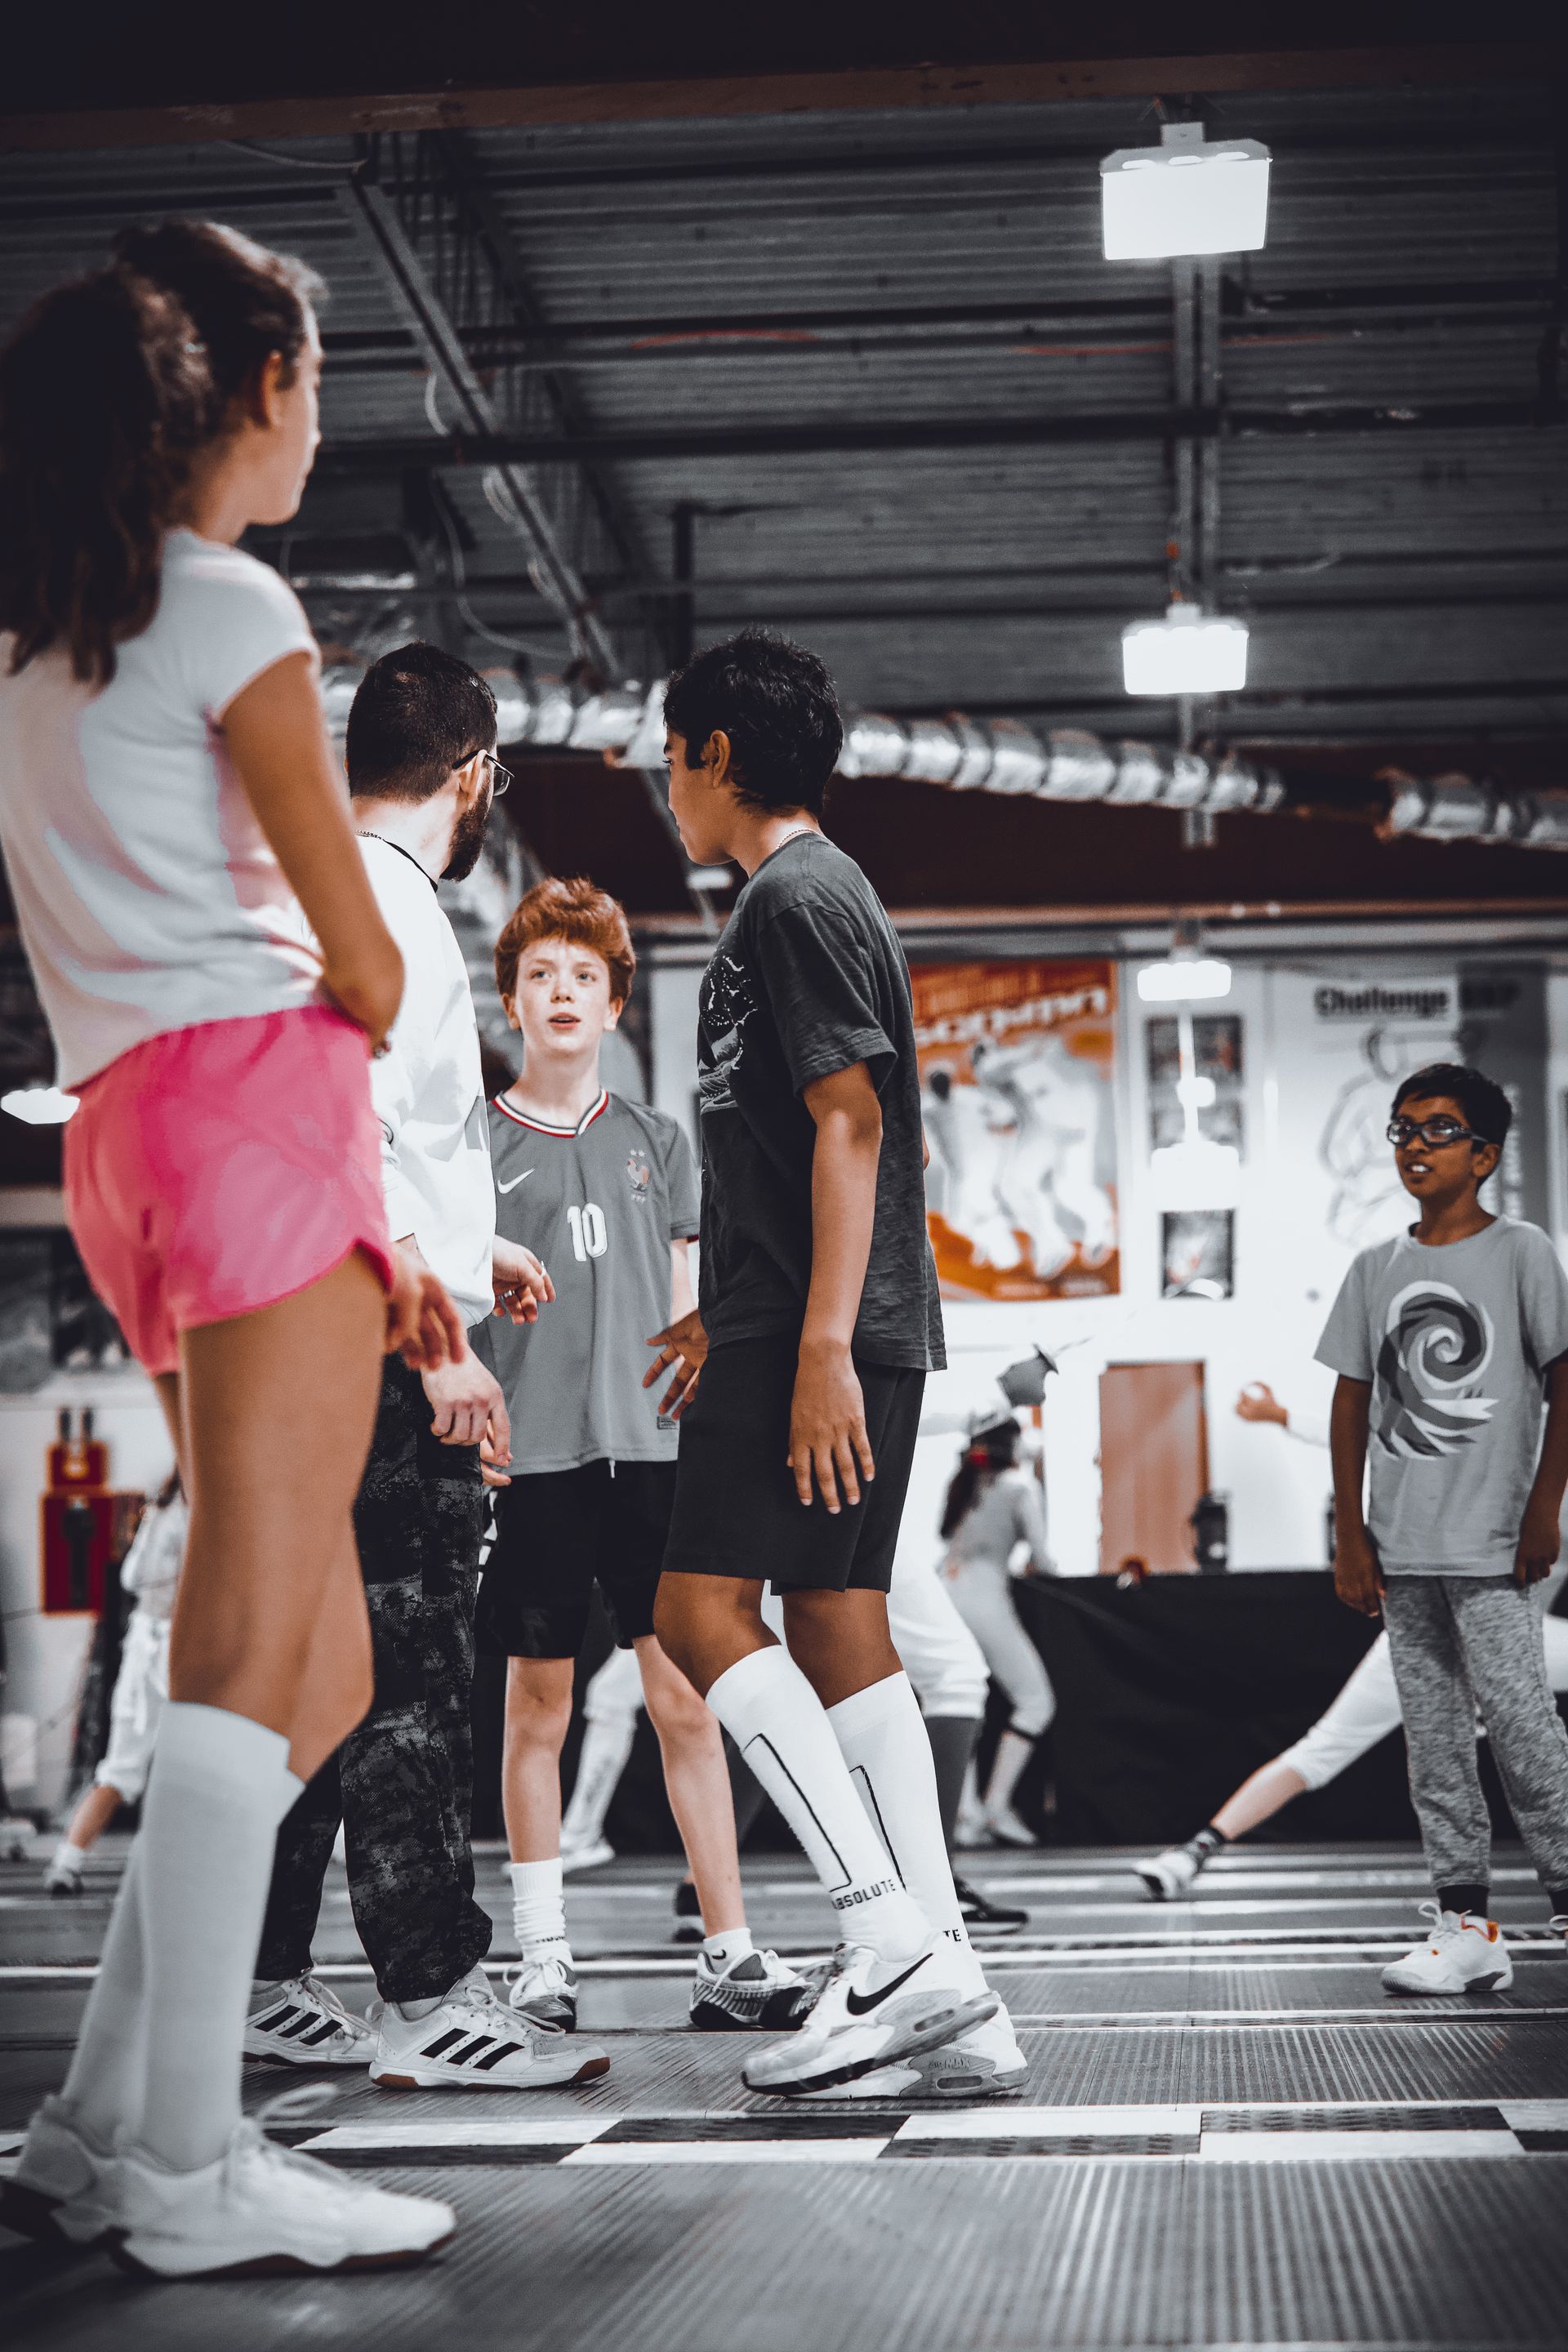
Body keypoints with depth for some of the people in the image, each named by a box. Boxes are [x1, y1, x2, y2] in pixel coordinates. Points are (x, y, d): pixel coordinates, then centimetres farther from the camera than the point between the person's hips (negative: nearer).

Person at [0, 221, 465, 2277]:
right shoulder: (233, 614, -2)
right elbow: (363, 968, -2)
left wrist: (362, 1236, 23)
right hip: (252, 1101, -8)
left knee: (319, 1676, 9)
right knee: (256, 1645, -12)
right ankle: (187, 2169, -15)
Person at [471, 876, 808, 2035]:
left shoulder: (656, 1139, 15)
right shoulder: (474, 1144, 7)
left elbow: (680, 1309, 15)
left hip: (650, 1448, 2)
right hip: (529, 1450, -2)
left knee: (685, 1697, -1)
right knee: (539, 1699, 3)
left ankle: (731, 1951, 1)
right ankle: (543, 1957, 10)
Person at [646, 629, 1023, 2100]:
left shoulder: (794, 898, -7)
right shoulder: (802, 894, 24)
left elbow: (851, 1123, -17)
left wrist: (820, 1344, -23)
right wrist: (731, 1316, 33)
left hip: (823, 1333, -10)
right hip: (811, 1328, 10)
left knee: (703, 1613, -13)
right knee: (840, 1632, 5)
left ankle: (891, 1940, -16)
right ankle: (948, 2008, 3)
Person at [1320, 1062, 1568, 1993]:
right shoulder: (1375, 1270, 11)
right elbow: (1352, 1405, 13)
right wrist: (1350, 1534, 7)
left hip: (1490, 1542, -5)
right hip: (1401, 1549, 5)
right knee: (1434, 1737, 5)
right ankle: (1466, 1926, 8)